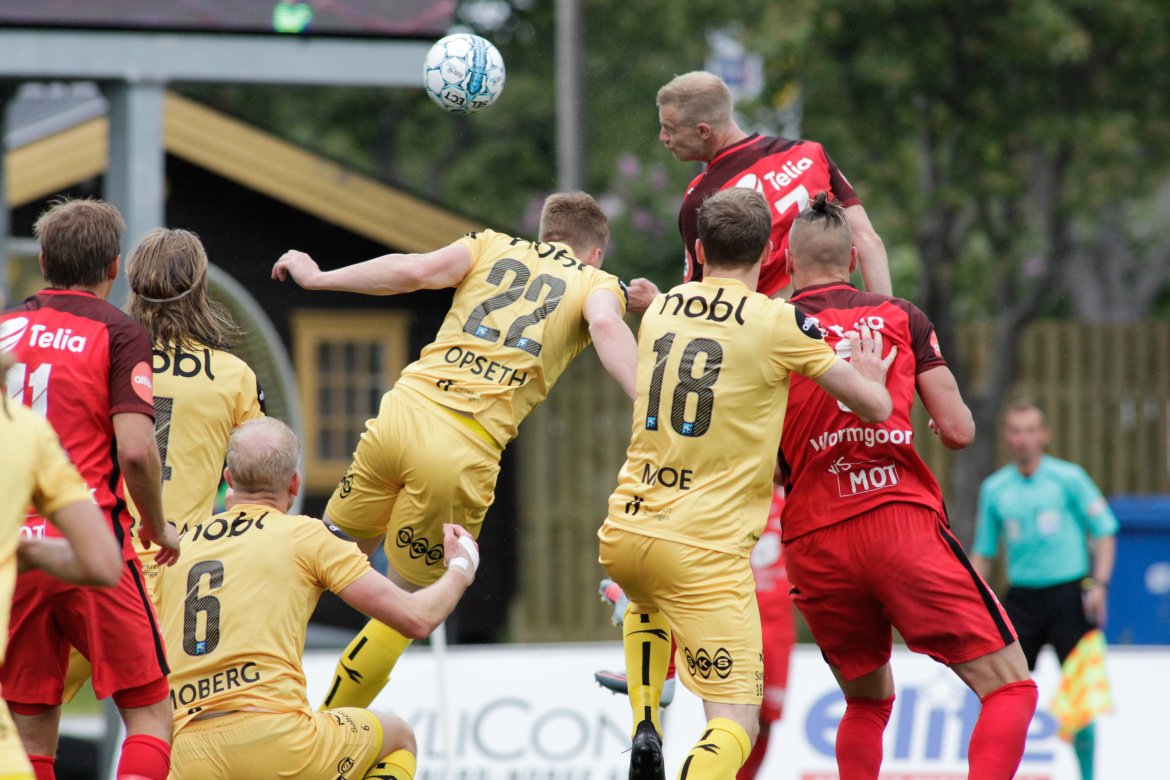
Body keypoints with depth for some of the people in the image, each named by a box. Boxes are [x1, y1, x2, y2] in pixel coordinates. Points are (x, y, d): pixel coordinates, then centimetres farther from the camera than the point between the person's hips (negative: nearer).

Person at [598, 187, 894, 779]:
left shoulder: (659, 310, 11)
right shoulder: (778, 322, -5)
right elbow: (874, 406, 0)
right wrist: (871, 375, 22)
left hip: (622, 533, 6)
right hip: (704, 549, -5)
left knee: (647, 603, 40)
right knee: (735, 722, -5)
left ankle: (645, 728, 19)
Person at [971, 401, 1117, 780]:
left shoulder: (1068, 478, -1)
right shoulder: (994, 489, 7)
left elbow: (1105, 532, 2)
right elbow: (983, 553, 15)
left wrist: (1099, 584, -10)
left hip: (1068, 595, -3)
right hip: (1021, 598, 3)